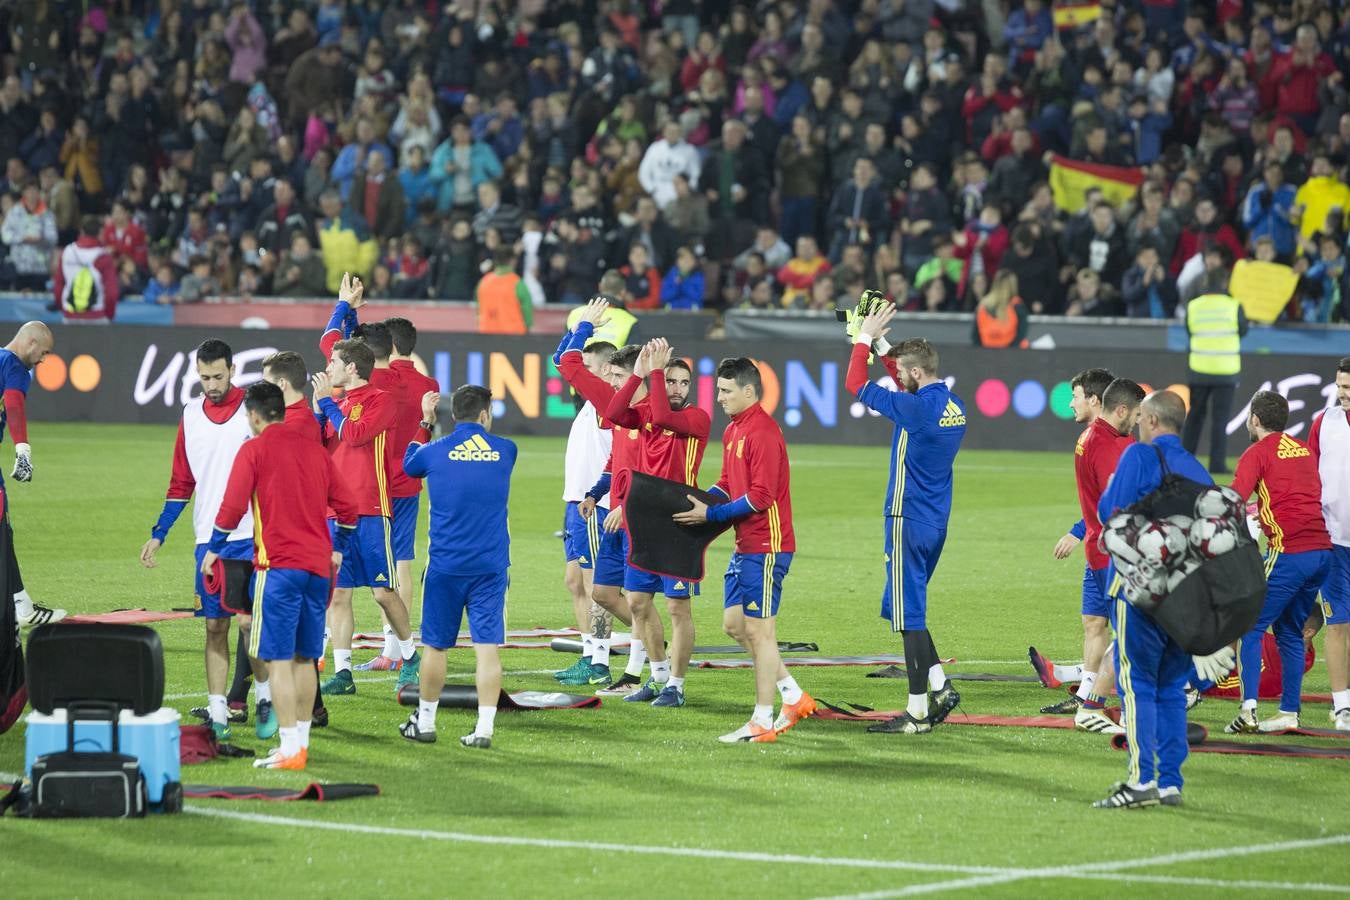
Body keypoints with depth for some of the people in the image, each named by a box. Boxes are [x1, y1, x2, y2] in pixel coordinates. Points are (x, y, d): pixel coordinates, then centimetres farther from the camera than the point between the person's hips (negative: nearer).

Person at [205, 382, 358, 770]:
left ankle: (290, 749, -11)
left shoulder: (254, 450, -3)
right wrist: (337, 550, 28)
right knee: (305, 658, 14)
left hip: (279, 566, -6)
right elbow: (347, 507, 14)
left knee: (279, 659, -6)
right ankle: (302, 740, 18)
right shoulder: (315, 450, 13)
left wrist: (214, 549, 5)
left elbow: (233, 507, -9)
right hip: (318, 567, 6)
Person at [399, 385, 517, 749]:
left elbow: (409, 464, 19)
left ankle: (425, 722, 22)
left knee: (435, 646, 11)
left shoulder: (435, 451, -4)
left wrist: (425, 423, 26)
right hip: (491, 566, 0)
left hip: (445, 565, 0)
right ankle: (484, 729, -6)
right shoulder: (505, 451, 0)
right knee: (487, 647, -1)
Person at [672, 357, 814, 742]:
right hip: (745, 545, 10)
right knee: (734, 623, 13)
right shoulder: (733, 431, 14)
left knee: (759, 630, -4)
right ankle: (794, 697, 21)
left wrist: (711, 514, -17)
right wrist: (700, 500, 2)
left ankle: (762, 722, 3)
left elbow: (761, 496, -21)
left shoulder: (763, 432, -17)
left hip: (766, 546, -10)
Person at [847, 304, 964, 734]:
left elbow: (856, 384, -12)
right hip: (936, 521, 9)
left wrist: (866, 338, -1)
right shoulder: (953, 406, 6)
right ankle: (939, 687, 12)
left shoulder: (918, 408, -19)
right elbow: (910, 386, 27)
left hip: (909, 521, -9)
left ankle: (918, 711, -2)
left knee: (909, 614, -3)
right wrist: (881, 345, 25)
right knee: (905, 608, 19)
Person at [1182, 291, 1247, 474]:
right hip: (1226, 370, -2)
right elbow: (1243, 330, 7)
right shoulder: (1234, 306, -7)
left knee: (1194, 417, 16)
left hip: (1198, 370, 2)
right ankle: (1217, 464, -3)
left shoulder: (1193, 306, -1)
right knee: (1220, 419, 1)